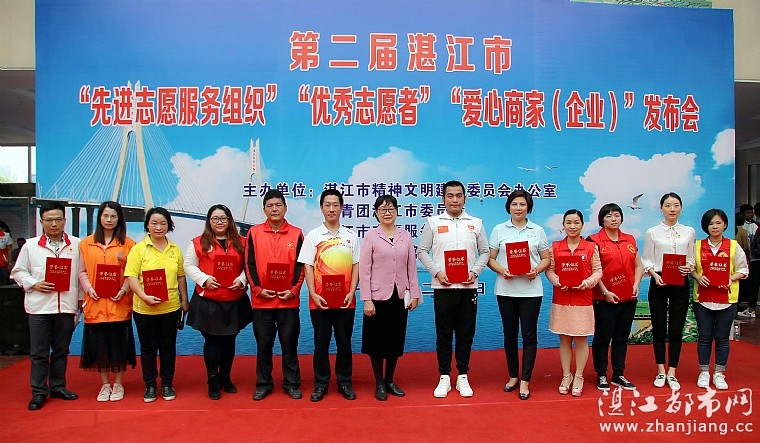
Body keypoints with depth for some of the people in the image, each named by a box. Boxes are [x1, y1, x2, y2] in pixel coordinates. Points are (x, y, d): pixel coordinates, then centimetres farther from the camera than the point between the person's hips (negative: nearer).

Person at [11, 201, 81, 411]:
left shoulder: (76, 244, 2)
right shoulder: (31, 246, 3)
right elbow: (18, 272, 8)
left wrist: (81, 299, 1)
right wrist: (34, 284, -9)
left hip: (66, 306, 1)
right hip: (39, 307, -1)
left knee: (61, 351, 12)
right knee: (39, 353, 5)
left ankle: (58, 387, 25)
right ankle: (39, 392, 15)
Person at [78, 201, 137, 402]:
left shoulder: (127, 244, 3)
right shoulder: (86, 243, 8)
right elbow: (82, 272, 6)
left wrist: (124, 290, -15)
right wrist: (88, 288, -10)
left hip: (119, 304, -1)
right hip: (95, 303, 2)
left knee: (119, 343, 5)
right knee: (99, 344, 8)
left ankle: (118, 384, 19)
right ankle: (105, 385, 23)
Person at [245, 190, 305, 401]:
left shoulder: (296, 234, 3)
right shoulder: (254, 232, 3)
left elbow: (300, 265, 2)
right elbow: (249, 264, 2)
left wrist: (294, 290, -9)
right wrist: (258, 289, -8)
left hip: (289, 300, 0)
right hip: (261, 300, 1)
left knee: (289, 343, 7)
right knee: (263, 344, 9)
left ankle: (292, 384, 19)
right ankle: (263, 384, 22)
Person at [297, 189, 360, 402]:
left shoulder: (351, 236, 6)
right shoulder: (313, 236, 2)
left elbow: (356, 266, 5)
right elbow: (307, 267, 0)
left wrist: (352, 292, -6)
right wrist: (313, 294, -10)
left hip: (345, 300, 1)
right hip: (320, 300, -1)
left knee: (344, 342, 9)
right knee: (321, 343, 7)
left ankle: (345, 383, 21)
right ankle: (320, 384, 20)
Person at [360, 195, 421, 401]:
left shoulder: (406, 236, 5)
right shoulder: (371, 236, -4)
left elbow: (411, 267, 6)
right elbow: (364, 269, -7)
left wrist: (414, 294, 2)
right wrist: (366, 299, -11)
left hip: (400, 296, 3)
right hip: (378, 296, -3)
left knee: (396, 340, 11)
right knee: (377, 341, 6)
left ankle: (390, 381, 27)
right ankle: (379, 384, 20)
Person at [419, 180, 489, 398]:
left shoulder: (476, 223, 8)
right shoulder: (433, 222, 3)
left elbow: (484, 252, 9)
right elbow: (422, 251, 2)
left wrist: (474, 272, -6)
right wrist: (436, 272, -10)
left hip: (468, 287, 1)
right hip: (443, 287, -1)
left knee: (466, 333, 8)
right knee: (443, 333, 5)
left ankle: (463, 377, 20)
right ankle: (444, 378, 16)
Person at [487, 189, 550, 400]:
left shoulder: (538, 230, 6)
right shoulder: (499, 230, 5)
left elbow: (547, 258, 7)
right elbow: (490, 258, 4)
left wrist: (537, 270, -12)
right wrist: (501, 270, -15)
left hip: (531, 290, -1)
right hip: (506, 290, 1)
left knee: (529, 335, -1)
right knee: (509, 334, 10)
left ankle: (525, 381, 8)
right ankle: (513, 376, 24)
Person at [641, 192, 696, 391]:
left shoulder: (689, 232, 6)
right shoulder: (652, 232, 1)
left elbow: (691, 258, 8)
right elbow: (646, 260, 1)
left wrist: (689, 267, -13)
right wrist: (654, 275, -16)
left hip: (680, 284, 1)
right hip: (659, 283, -1)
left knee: (676, 329, 4)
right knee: (659, 328, 6)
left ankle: (672, 373, 14)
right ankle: (660, 372, 18)